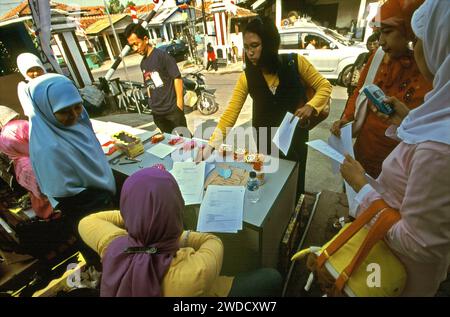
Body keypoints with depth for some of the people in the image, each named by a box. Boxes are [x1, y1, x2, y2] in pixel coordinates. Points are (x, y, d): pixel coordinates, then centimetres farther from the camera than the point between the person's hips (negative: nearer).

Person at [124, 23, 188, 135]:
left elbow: (177, 78, -12)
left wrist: (179, 103, -15)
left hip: (172, 109, -6)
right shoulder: (143, 63, 12)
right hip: (156, 112, 7)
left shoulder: (162, 55, -9)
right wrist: (152, 104, 11)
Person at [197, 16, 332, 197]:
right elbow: (230, 114, -16)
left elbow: (324, 86, -5)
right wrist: (211, 146, -25)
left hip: (295, 137, 0)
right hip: (264, 141, 1)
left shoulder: (295, 63, -16)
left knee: (294, 186, 18)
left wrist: (311, 106, -25)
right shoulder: (247, 77, -12)